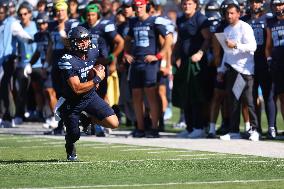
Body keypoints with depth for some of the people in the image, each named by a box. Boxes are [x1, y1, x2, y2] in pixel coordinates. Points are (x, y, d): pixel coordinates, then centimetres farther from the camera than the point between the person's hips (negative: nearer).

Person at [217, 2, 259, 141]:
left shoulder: (245, 28, -6)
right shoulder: (227, 30, 18)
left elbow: (252, 46, -15)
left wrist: (236, 45, -24)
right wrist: (221, 70, 20)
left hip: (244, 69, -7)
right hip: (231, 69, 7)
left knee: (248, 100, -8)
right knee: (233, 101, 6)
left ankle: (254, 130, -3)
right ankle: (234, 131, 9)